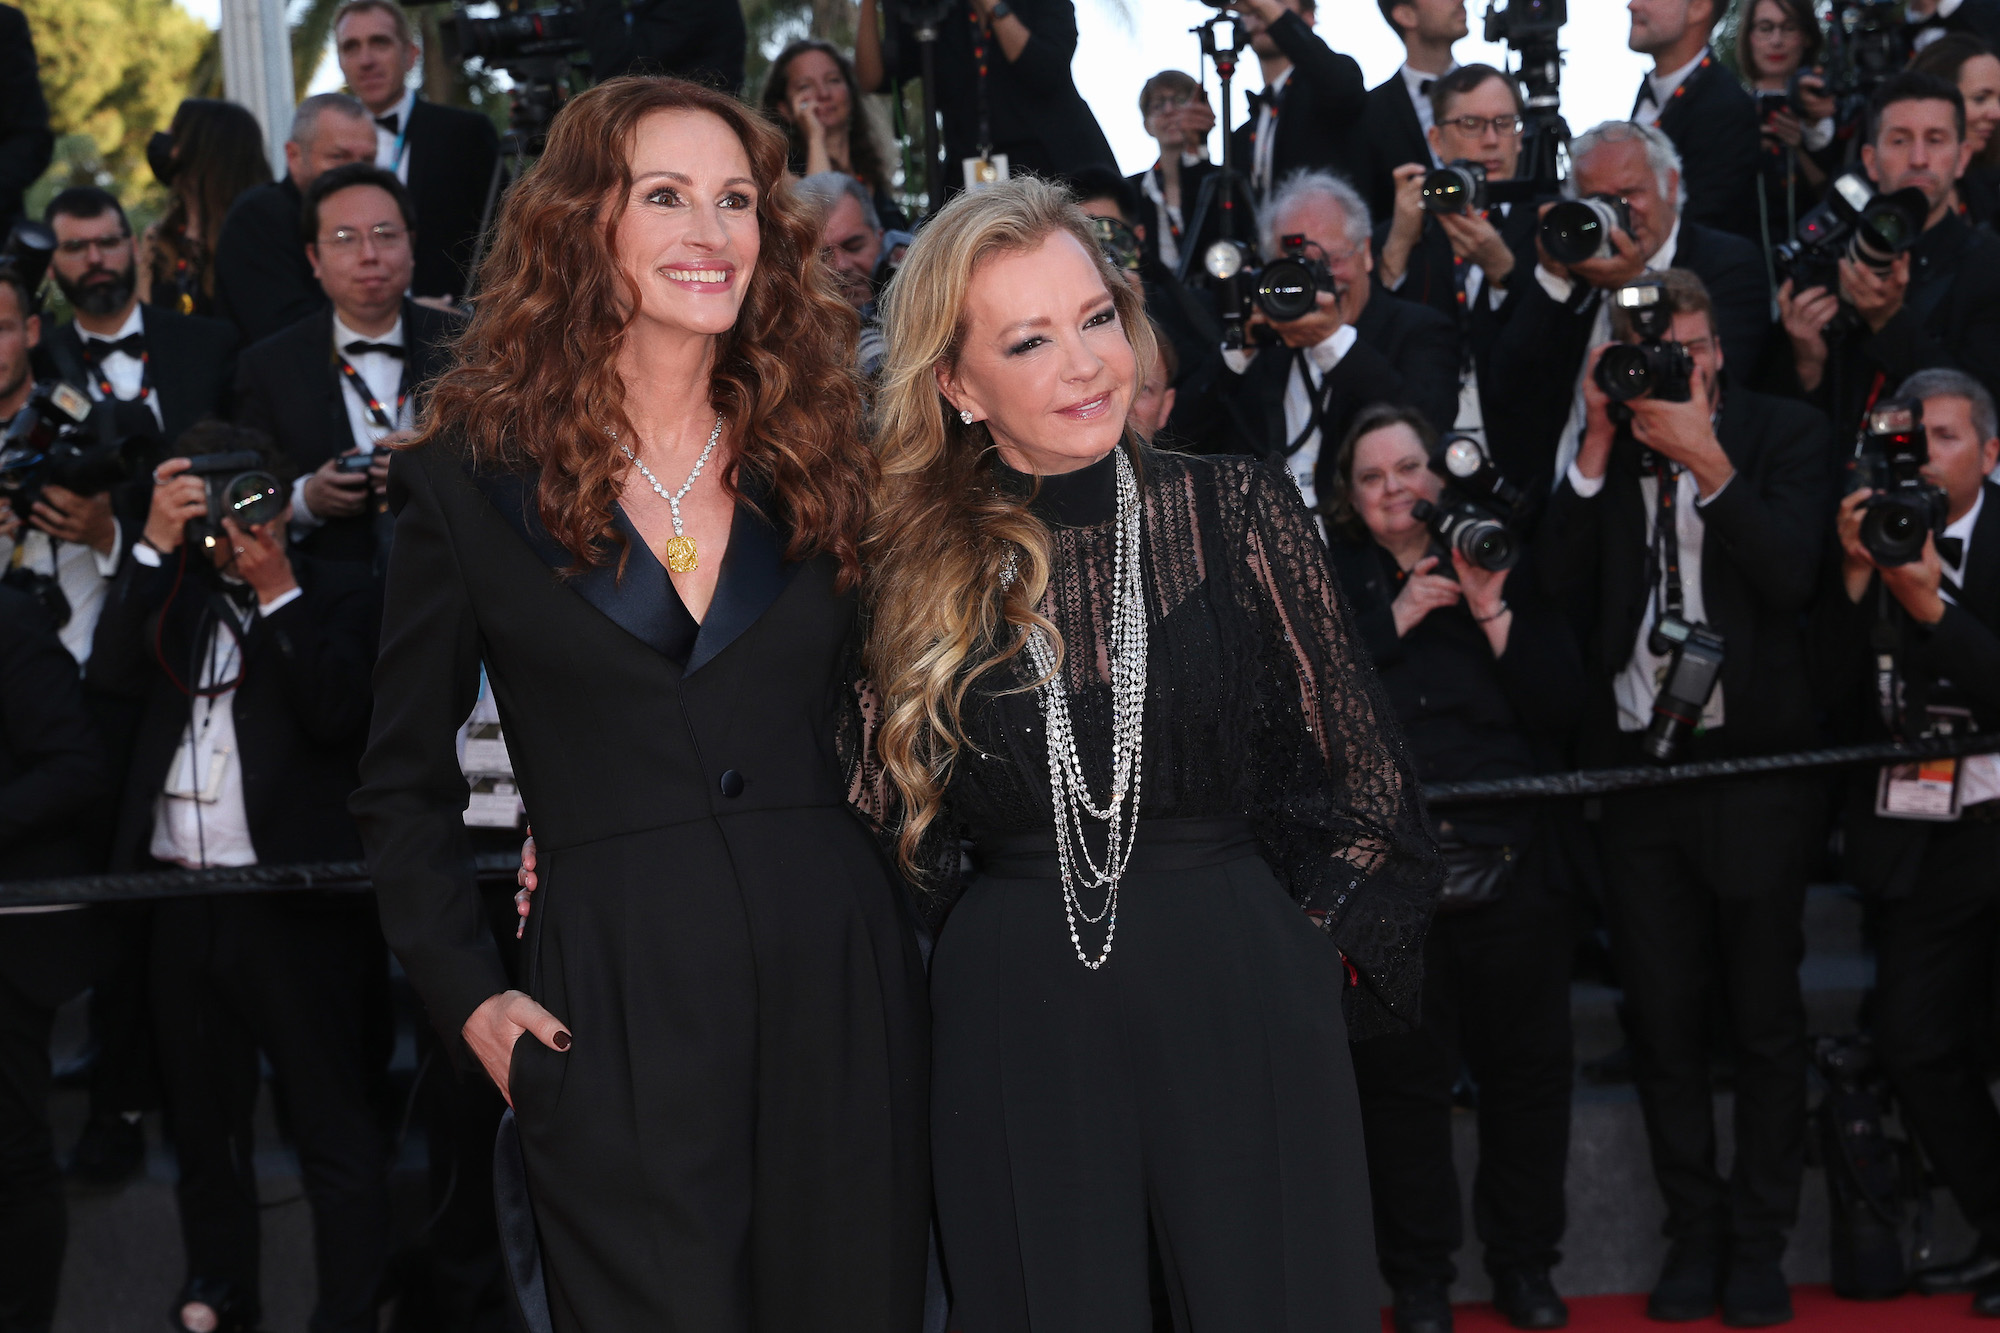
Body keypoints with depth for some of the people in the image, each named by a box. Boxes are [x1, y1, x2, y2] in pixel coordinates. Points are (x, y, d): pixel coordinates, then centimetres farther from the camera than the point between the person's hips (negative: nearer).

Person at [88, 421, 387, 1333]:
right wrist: (156, 544, -7)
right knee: (202, 1124, 16)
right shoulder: (173, 596, 16)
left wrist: (276, 591, -13)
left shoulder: (337, 598, 5)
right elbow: (113, 675, -2)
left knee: (334, 1129, -5)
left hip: (295, 903, -5)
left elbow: (337, 714, -10)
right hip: (182, 902, 5)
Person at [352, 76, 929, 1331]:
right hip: (613, 1017, -3)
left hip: (841, 986, 3)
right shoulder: (473, 476, 2)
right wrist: (471, 998, 0)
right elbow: (407, 782, 8)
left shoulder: (823, 460, 9)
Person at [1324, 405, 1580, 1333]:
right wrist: (1394, 621, -10)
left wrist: (1491, 610, -9)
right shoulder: (1326, 579, 8)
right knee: (1403, 1075, 1)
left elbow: (1560, 704, 1)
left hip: (1510, 862, 1)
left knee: (1527, 1067, 5)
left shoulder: (1503, 567, 9)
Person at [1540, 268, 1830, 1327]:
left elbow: (1792, 574, -13)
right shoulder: (1601, 448, 6)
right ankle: (1692, 1232, 22)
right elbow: (1560, 586, -5)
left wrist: (1708, 460, -20)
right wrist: (1601, 446, -10)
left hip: (1754, 761, -2)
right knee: (1661, 1018, 8)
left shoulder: (1783, 433, 0)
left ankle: (1759, 1243, 17)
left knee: (1766, 1020, 5)